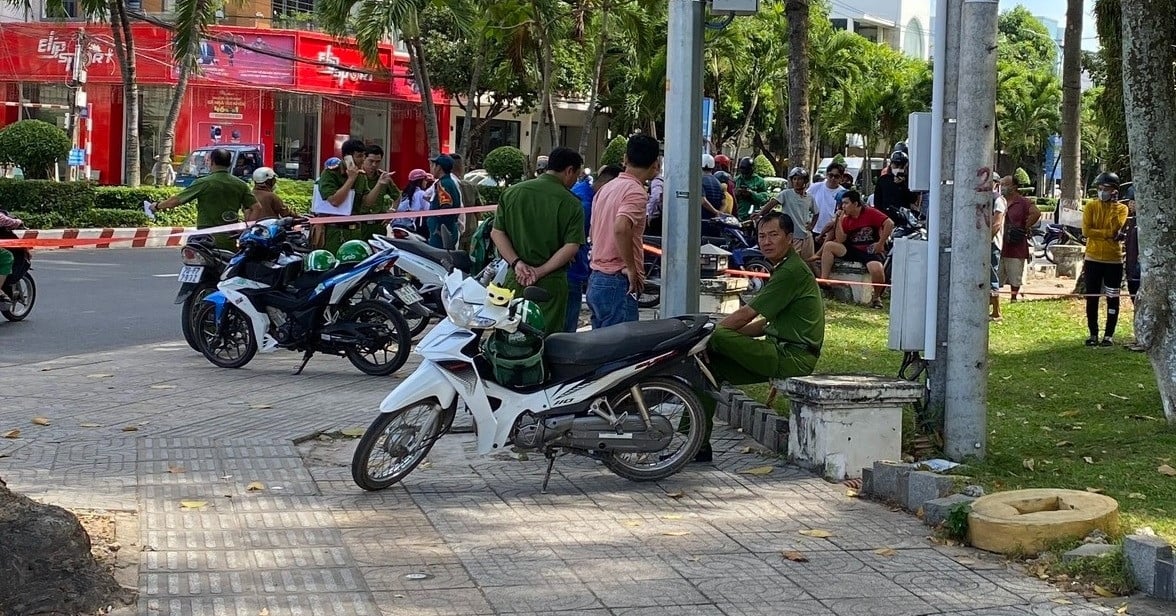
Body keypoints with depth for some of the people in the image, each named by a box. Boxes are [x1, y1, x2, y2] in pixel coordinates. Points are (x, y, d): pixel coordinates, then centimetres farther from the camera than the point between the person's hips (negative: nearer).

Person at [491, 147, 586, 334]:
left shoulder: (511, 193, 5)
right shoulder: (571, 204, -6)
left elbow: (497, 233, 2)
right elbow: (571, 247, -13)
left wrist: (517, 263, -5)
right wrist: (540, 272, -12)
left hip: (515, 278, 3)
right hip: (551, 283, -3)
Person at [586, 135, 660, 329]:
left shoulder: (607, 188, 14)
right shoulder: (635, 191, -13)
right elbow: (621, 228, -30)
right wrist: (631, 268, -19)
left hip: (596, 279, 9)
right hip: (618, 283, -9)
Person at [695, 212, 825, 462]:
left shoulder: (793, 271, -14)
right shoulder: (784, 268, 19)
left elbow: (747, 314, -14)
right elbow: (766, 324, 21)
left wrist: (712, 334, -4)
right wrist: (725, 336, 10)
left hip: (792, 359, -10)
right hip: (783, 353, 10)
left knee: (714, 339, -22)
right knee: (710, 364, 5)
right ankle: (700, 446, 4)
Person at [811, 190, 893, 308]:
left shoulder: (870, 213, -8)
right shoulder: (846, 219, 8)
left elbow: (890, 223, -19)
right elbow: (840, 240, 0)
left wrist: (880, 243, -16)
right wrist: (839, 221, -5)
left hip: (871, 251, -6)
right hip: (853, 250, 6)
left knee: (876, 270, -37)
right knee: (828, 246, -10)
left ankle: (876, 297, -7)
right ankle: (823, 281, -13)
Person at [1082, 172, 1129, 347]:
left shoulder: (1121, 208, 2)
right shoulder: (1091, 206, 2)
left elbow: (1115, 227, -15)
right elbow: (1086, 230, -9)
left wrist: (1113, 206, -14)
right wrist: (1108, 234, -14)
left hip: (1113, 260, -1)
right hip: (1093, 258, 1)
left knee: (1112, 299, 2)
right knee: (1092, 298, 4)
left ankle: (1109, 335, 8)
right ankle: (1093, 334, 13)